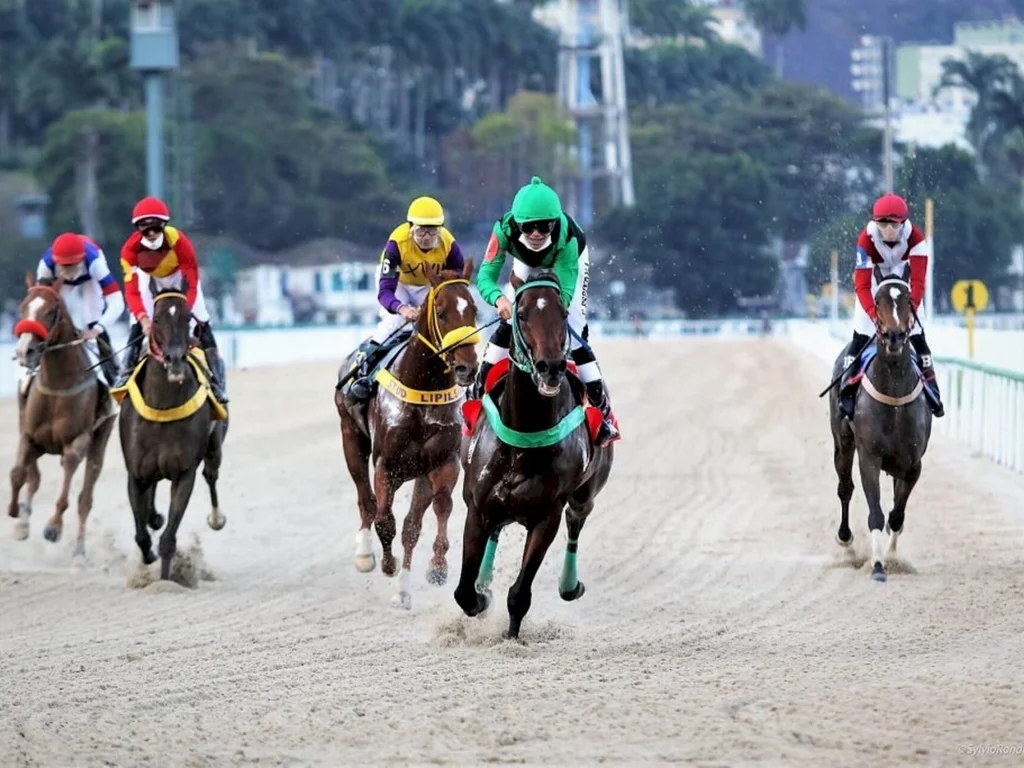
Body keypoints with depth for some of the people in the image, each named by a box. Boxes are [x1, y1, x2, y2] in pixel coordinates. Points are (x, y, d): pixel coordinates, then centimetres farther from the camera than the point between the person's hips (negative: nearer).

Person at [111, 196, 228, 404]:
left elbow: (192, 285, -34)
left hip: (180, 275, -1)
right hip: (149, 277, 1)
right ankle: (126, 374, 0)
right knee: (137, 328, -13)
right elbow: (132, 290, -32)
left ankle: (216, 381, -6)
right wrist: (143, 318, -49)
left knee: (202, 325, -11)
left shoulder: (179, 242, -38)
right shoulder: (131, 249, -33)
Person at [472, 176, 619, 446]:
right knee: (507, 325, -7)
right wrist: (499, 299, -60)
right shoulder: (505, 229, -39)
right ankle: (477, 395, 6)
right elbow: (486, 275, -39)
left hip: (569, 261, -2)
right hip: (528, 263, 2)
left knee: (574, 332, -12)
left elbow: (565, 289, -43)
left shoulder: (566, 236, -44)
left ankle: (604, 412, -6)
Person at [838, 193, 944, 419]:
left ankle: (932, 389, 8)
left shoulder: (915, 238, -29)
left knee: (917, 335, -3)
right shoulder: (866, 240, -33)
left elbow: (918, 280, -32)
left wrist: (911, 308, -47)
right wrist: (874, 314, -50)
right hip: (873, 286, -1)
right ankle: (846, 390, -5)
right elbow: (862, 285, -36)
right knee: (861, 336, -12)